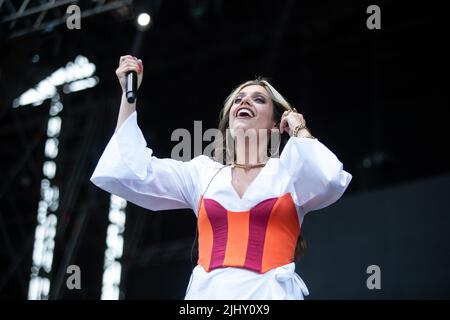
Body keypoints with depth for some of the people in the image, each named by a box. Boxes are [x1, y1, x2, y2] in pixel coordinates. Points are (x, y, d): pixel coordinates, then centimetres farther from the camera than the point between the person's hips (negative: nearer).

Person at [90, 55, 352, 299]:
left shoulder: (291, 171, 11)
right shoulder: (203, 172, 19)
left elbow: (328, 183, -10)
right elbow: (128, 172, 13)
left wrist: (300, 131, 6)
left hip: (269, 294, -2)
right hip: (207, 292, 2)